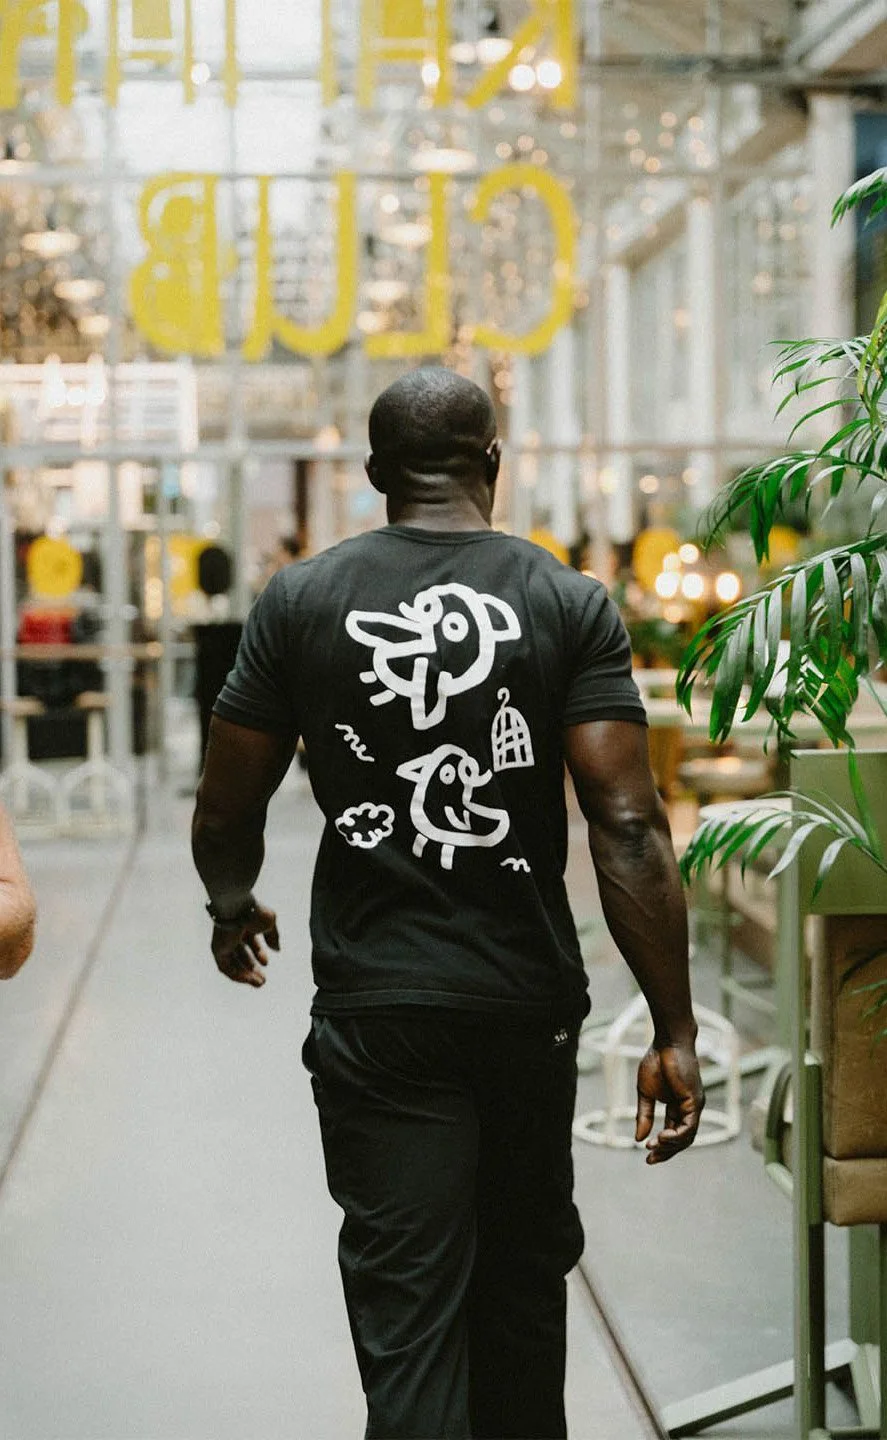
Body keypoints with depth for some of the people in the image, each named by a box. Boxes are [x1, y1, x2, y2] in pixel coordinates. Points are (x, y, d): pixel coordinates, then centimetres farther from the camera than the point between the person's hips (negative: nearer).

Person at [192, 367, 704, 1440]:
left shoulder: (301, 601, -2)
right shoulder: (570, 604, -5)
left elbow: (226, 814, 1)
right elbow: (627, 826, -12)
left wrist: (233, 909, 23)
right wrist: (674, 1031, -9)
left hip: (374, 1007, -1)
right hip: (529, 1002, 1)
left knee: (407, 1310, 1)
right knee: (523, 1273, 22)